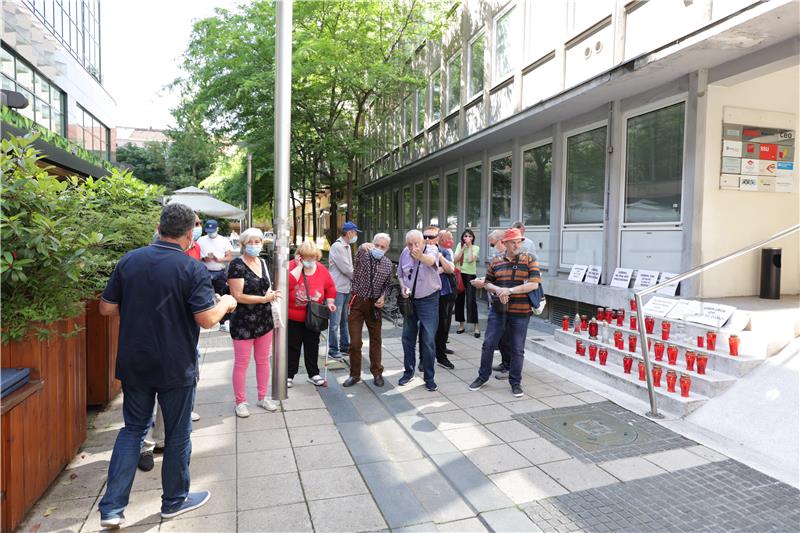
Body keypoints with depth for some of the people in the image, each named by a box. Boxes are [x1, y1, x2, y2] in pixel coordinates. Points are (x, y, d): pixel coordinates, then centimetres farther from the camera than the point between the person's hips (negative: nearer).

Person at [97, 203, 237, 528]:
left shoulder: (129, 261, -2)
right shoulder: (192, 269, -17)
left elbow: (106, 308, 3)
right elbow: (207, 319, -21)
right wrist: (227, 303, -3)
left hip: (133, 364, 4)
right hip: (176, 367, -4)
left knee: (133, 429, 19)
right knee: (177, 434, 12)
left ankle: (112, 508, 17)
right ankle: (175, 501, 29)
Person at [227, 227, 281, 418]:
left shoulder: (262, 263, 7)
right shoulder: (237, 265, -13)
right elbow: (237, 295, -18)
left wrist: (271, 293, -2)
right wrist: (263, 299, -20)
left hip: (264, 319, 7)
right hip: (243, 322, -7)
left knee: (263, 360, 15)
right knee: (241, 363, 5)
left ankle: (262, 397, 29)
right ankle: (240, 402, 20)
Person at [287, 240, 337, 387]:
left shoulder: (321, 270, -3)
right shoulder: (291, 266, -13)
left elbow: (330, 287, 9)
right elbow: (287, 284, -31)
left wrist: (330, 303, -2)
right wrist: (299, 267, -26)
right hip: (293, 317, -3)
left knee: (312, 346, 13)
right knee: (292, 346, 8)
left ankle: (313, 374, 26)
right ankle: (289, 375, 22)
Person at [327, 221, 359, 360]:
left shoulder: (347, 246, 14)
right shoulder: (337, 246, -15)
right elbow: (346, 269, -17)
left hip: (347, 288, 9)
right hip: (337, 289, -9)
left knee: (344, 319, 17)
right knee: (335, 321, -2)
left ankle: (344, 346, 27)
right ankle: (333, 349, 7)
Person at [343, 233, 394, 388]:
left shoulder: (388, 264, 4)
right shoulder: (363, 256, -5)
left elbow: (388, 284, 12)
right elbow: (359, 252, -30)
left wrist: (383, 296, -8)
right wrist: (363, 247, -54)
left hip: (375, 305, 2)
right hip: (357, 302, -2)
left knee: (375, 339, 11)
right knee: (355, 342, 0)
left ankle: (377, 372, 25)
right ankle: (355, 374, 15)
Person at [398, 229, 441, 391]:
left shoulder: (432, 249, -17)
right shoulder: (405, 252, -2)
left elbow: (431, 261, -42)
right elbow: (400, 274, 13)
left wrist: (420, 256, -65)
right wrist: (402, 287, -7)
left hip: (428, 300, -4)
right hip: (410, 300, 5)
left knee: (428, 340, -2)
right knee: (407, 338, 13)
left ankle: (429, 377, 13)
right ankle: (408, 372, 31)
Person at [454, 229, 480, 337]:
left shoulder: (475, 248, -1)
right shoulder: (459, 245, 7)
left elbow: (470, 259, -18)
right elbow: (455, 259, -4)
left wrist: (469, 246, -10)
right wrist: (463, 248, -7)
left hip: (470, 275, -3)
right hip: (459, 275, 4)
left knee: (471, 300, -9)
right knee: (459, 300, 7)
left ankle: (476, 326, -5)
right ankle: (461, 324, 19)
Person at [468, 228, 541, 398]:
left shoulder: (529, 260, -2)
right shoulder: (495, 262, 6)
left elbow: (534, 284, -11)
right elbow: (487, 283, 12)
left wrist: (510, 290, -17)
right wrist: (497, 289, -11)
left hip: (520, 312, -2)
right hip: (497, 310, 2)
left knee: (517, 349, 7)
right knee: (488, 344, 6)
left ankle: (515, 382, 23)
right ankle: (483, 376, 24)